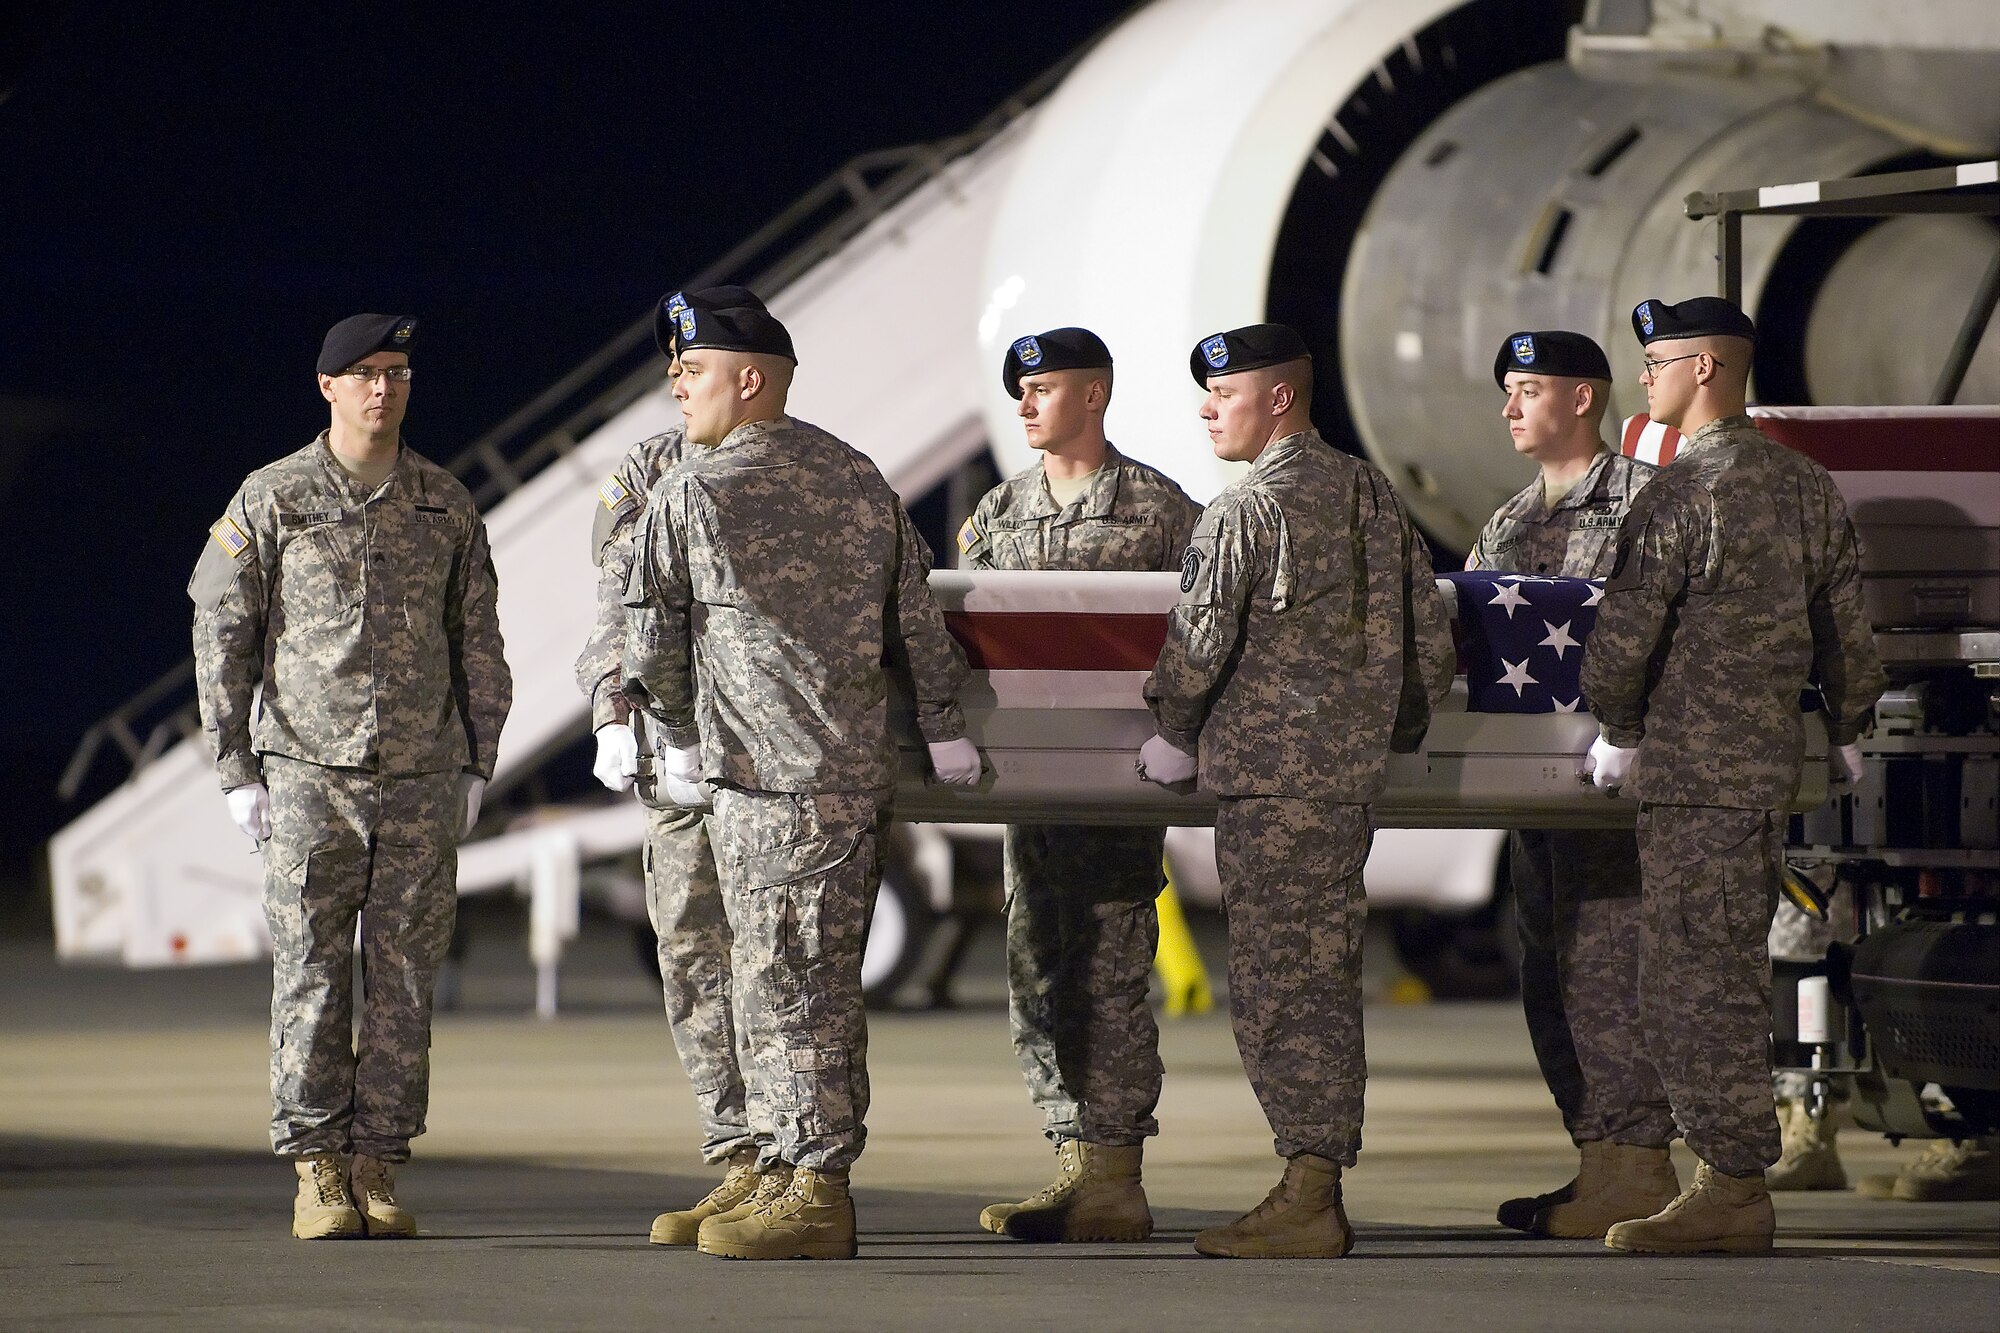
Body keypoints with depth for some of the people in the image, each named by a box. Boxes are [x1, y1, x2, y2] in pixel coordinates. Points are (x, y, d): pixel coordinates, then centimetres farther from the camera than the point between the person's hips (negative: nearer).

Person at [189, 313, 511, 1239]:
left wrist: (476, 769, 6)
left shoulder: (445, 504, 7)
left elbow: (476, 643, 12)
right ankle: (318, 1174, 1)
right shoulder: (271, 499, -1)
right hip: (309, 776, -2)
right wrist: (236, 772, -3)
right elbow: (221, 634, 1)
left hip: (421, 781, 2)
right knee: (311, 975, -3)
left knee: (405, 979, 1)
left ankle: (379, 1171, 7)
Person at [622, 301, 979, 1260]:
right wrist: (945, 730, 20)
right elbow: (916, 616, 14)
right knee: (820, 976, 11)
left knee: (785, 977, -5)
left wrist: (678, 740, 15)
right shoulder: (858, 480, 12)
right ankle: (802, 1175, 15)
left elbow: (650, 642, 0)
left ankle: (812, 1194, -5)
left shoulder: (688, 495, -6)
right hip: (859, 765, 7)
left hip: (764, 770, -7)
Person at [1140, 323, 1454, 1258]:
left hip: (1266, 772, -8)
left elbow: (1199, 646, -16)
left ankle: (1304, 1200, -7)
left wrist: (1172, 738, -1)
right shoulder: (1374, 497, 12)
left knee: (1274, 980, -5)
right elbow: (1431, 644, 14)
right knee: (1326, 978, 11)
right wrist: (1389, 735, 24)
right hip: (1353, 772, 8)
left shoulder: (1244, 511, -11)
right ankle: (1320, 1188, 13)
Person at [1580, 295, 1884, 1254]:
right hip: (1772, 763, 9)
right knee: (1730, 978, 14)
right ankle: (1735, 1181, 17)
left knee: (1696, 979, -5)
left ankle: (1733, 1192, -4)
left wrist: (1618, 733, 2)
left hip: (1693, 771, -9)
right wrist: (1849, 735, 26)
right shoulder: (1807, 486, 10)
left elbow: (1622, 640, -14)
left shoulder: (1680, 496, -15)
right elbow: (1847, 631, 14)